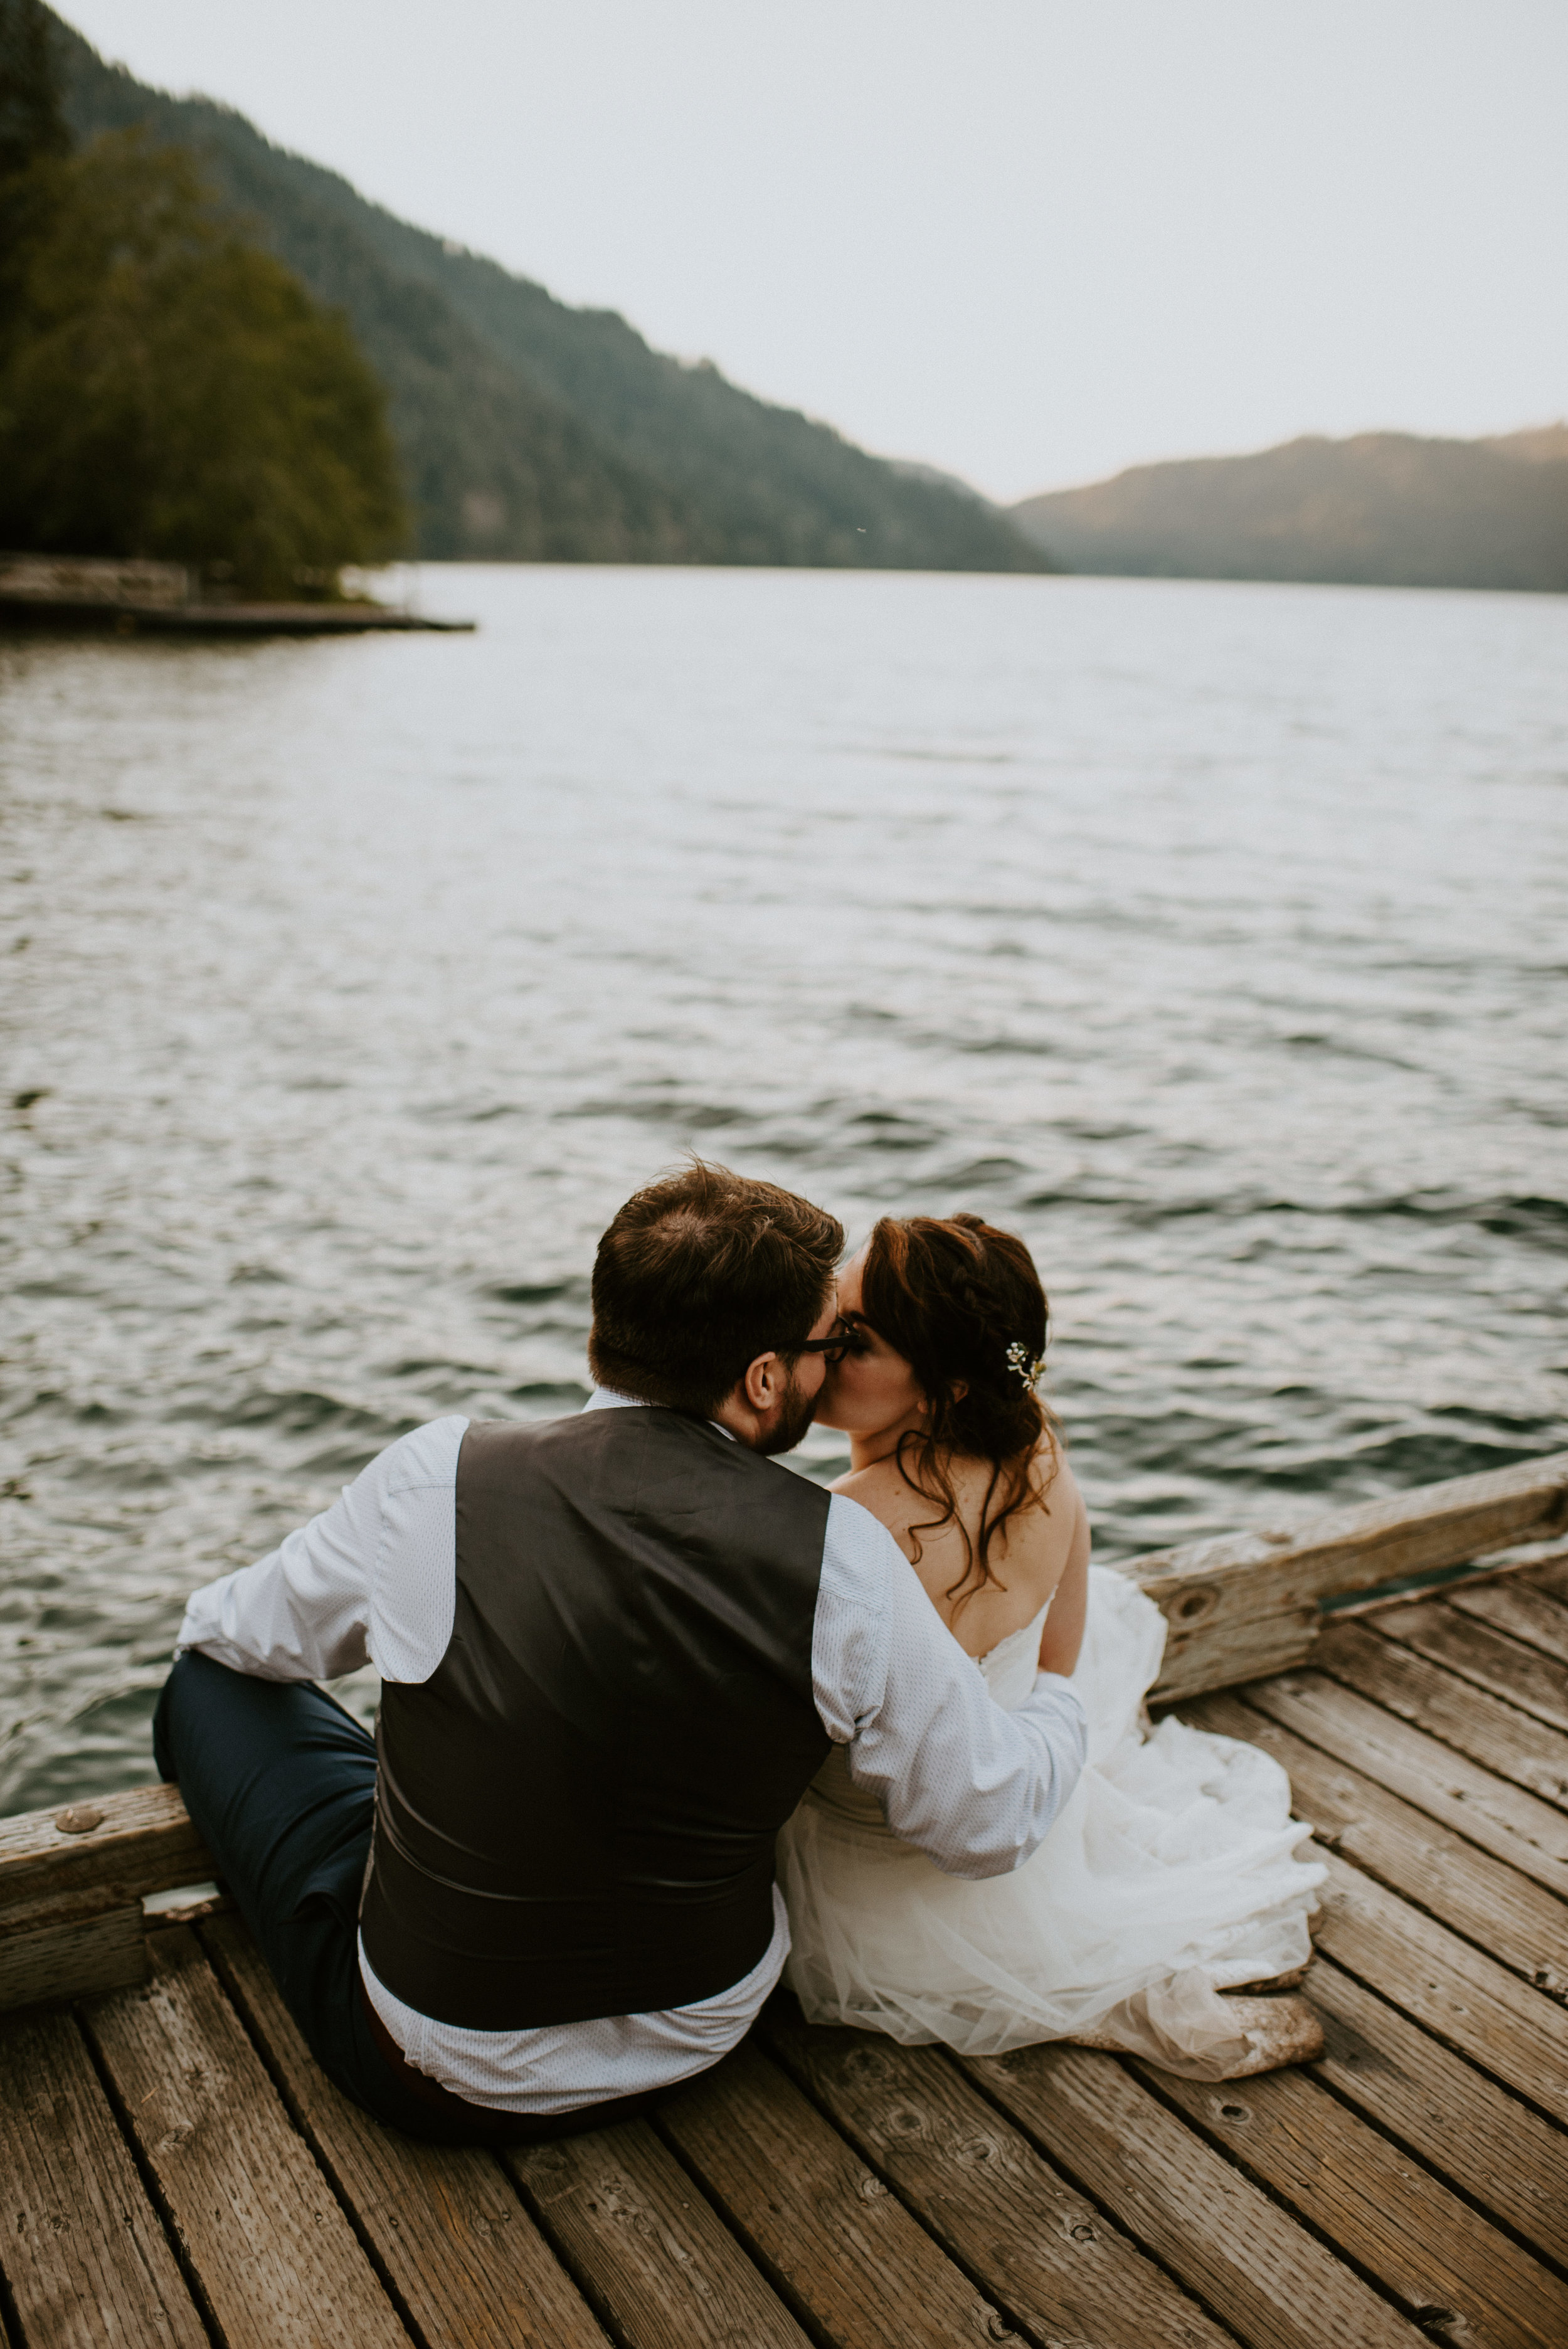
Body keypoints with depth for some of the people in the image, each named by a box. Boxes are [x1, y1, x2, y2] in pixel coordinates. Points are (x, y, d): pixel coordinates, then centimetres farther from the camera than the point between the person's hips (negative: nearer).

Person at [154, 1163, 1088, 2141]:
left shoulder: (436, 1482, -21)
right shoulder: (846, 1561, -22)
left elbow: (245, 1633, 0)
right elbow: (993, 1823, -10)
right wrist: (1063, 1690, 10)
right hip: (700, 2038, 3)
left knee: (216, 1682, 19)